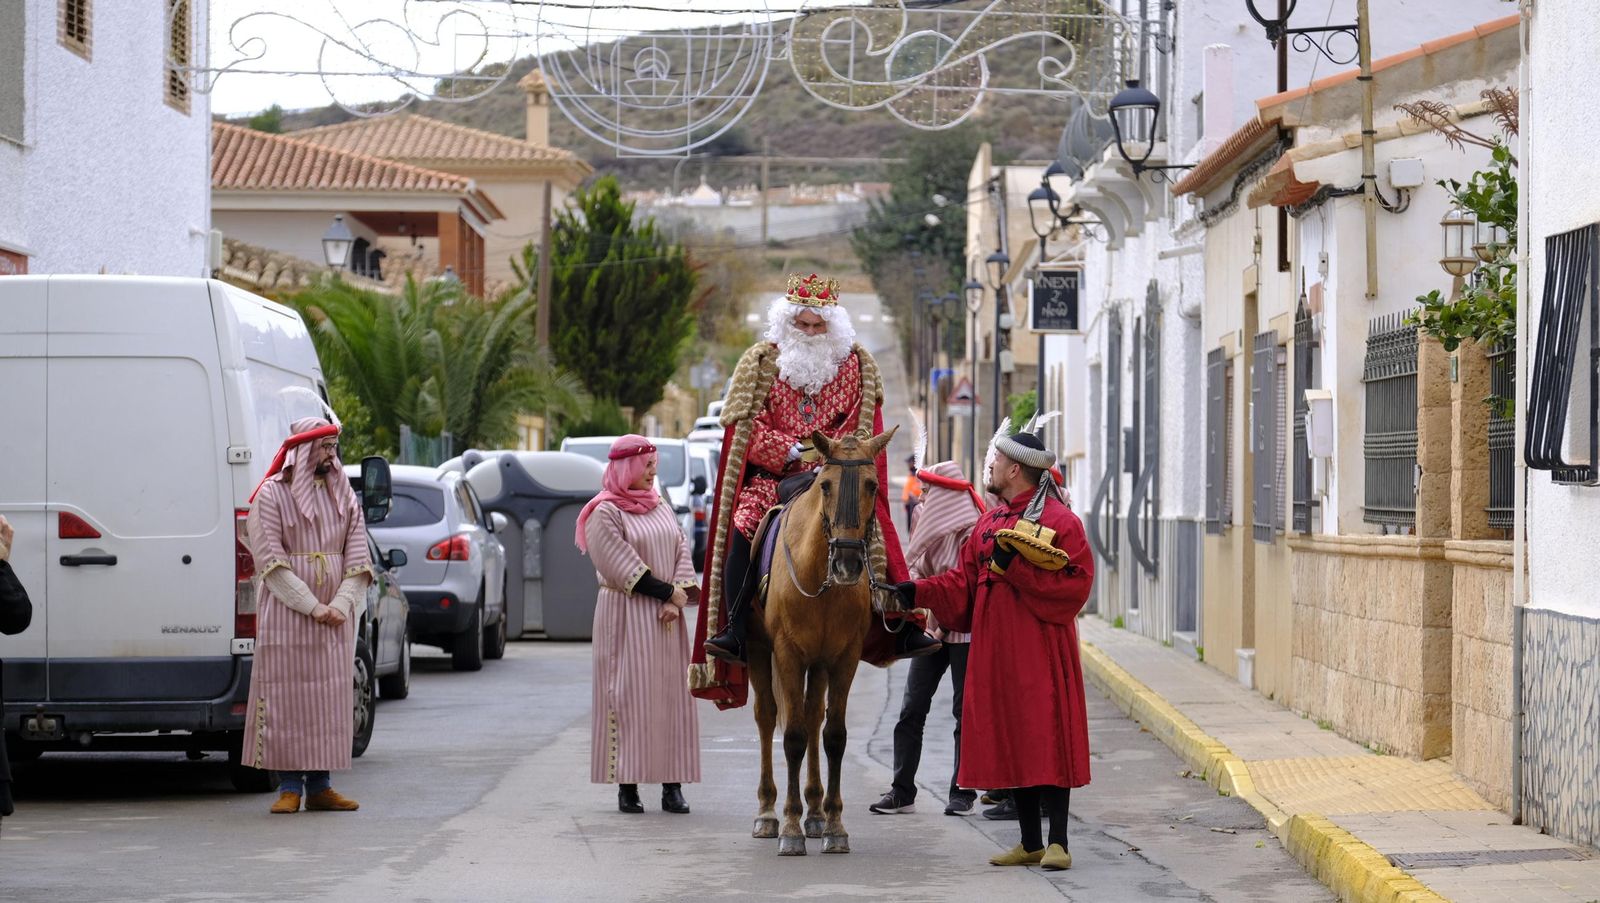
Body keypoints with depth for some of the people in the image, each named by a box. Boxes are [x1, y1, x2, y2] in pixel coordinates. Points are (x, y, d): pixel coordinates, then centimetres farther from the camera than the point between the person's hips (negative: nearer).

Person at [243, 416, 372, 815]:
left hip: (335, 620, 4)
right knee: (286, 698, -4)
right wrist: (314, 607, -15)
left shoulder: (343, 497, 12)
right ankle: (289, 788, 0)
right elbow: (271, 562, -9)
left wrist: (340, 606, -10)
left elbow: (358, 560, 6)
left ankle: (320, 786, 8)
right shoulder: (272, 495, -2)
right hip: (286, 617, -4)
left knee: (329, 699, 4)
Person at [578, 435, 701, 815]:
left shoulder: (661, 507, 15)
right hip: (626, 616, -6)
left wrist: (678, 600, -7)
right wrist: (668, 592, -12)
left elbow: (682, 554, 8)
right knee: (630, 694, -6)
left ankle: (672, 786, 4)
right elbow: (623, 567, -13)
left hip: (665, 615, 6)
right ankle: (627, 784, -3)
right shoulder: (605, 513, -5)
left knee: (672, 694, 2)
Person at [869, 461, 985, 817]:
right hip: (932, 627, 7)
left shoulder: (971, 532, -11)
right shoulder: (930, 526, 11)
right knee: (912, 708, 2)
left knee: (965, 711, 1)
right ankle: (902, 791, 4)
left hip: (963, 630, -7)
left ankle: (962, 793, 7)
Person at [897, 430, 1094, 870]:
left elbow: (1075, 584, -16)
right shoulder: (990, 522, 16)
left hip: (1041, 651, -7)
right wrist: (918, 592, 1)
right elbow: (964, 582, 15)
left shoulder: (1059, 521, -7)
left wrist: (1015, 566, -21)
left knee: (1046, 741, -8)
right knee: (1010, 742, 8)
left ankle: (1057, 841, -4)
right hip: (996, 652, 7)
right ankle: (1030, 842, 15)